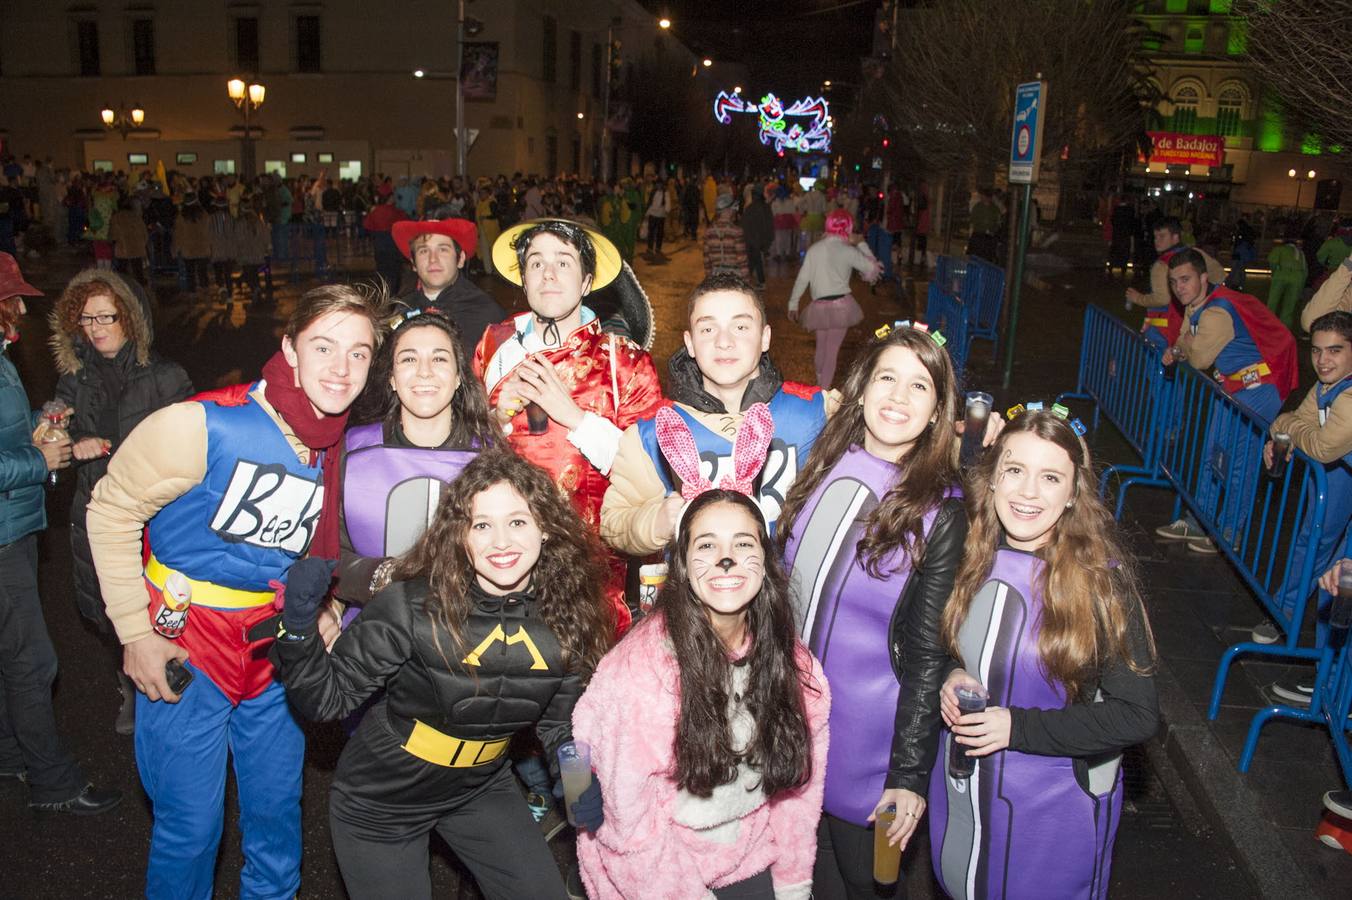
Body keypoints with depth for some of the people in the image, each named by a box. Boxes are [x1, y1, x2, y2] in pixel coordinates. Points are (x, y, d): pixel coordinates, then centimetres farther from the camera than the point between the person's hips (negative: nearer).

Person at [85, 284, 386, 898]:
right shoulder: (205, 424, -20)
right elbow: (112, 510, -11)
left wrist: (323, 617, 4)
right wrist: (135, 633, -11)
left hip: (274, 646, 5)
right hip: (184, 645, -5)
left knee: (277, 810, 17)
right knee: (190, 825, 5)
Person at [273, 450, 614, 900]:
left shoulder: (567, 618, -16)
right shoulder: (412, 606, -29)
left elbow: (561, 722, -1)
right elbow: (329, 698, -19)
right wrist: (300, 626, -35)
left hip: (480, 788, 4)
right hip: (380, 799, -3)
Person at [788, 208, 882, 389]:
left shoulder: (814, 249, 2)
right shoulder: (848, 251, -8)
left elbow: (802, 279, 2)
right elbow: (873, 268, 2)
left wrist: (793, 303, 10)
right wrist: (862, 245, 11)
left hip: (819, 306, 4)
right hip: (841, 304, -3)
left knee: (821, 347, 20)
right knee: (832, 349, 2)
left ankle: (820, 381, 36)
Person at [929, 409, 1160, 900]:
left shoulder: (1102, 582, -20)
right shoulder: (971, 557, -6)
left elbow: (1136, 716, -17)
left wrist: (1018, 727, -23)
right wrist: (953, 677, -11)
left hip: (1055, 805, -4)